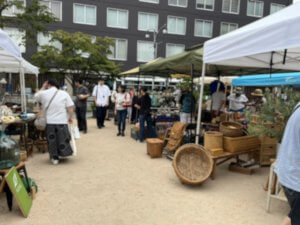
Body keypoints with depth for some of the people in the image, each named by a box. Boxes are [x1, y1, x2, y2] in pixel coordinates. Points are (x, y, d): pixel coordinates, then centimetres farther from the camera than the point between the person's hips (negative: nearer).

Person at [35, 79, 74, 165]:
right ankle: (64, 153, 21)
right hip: (62, 121, -1)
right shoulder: (64, 93, -2)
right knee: (63, 139, 12)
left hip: (49, 122, 1)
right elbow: (70, 107, -6)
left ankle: (54, 158, 19)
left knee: (51, 140, 13)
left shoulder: (43, 93, -1)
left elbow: (36, 96, 23)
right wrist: (71, 117, 6)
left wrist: (43, 87, 24)